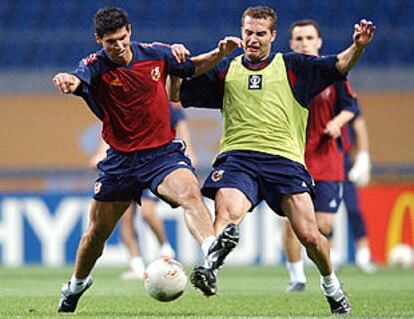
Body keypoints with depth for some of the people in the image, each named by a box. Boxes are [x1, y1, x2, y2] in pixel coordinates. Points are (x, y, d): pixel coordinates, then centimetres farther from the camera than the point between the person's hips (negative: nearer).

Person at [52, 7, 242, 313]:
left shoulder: (155, 54, -3)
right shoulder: (97, 66, -11)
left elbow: (194, 68, 16)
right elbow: (77, 80, -35)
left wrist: (220, 54, -3)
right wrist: (66, 80, -60)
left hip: (163, 152, 0)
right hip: (120, 159, 1)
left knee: (191, 193, -32)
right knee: (98, 231, 13)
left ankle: (211, 250, -56)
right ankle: (76, 285, 39)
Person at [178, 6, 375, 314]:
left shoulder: (292, 67, 14)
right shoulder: (226, 70, 18)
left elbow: (339, 66, 6)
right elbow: (178, 95, 20)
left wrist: (358, 46, -14)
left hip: (284, 159, 0)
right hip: (237, 158, 0)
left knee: (309, 236, -6)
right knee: (228, 214, -31)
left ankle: (331, 285, 19)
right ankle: (207, 269, -41)